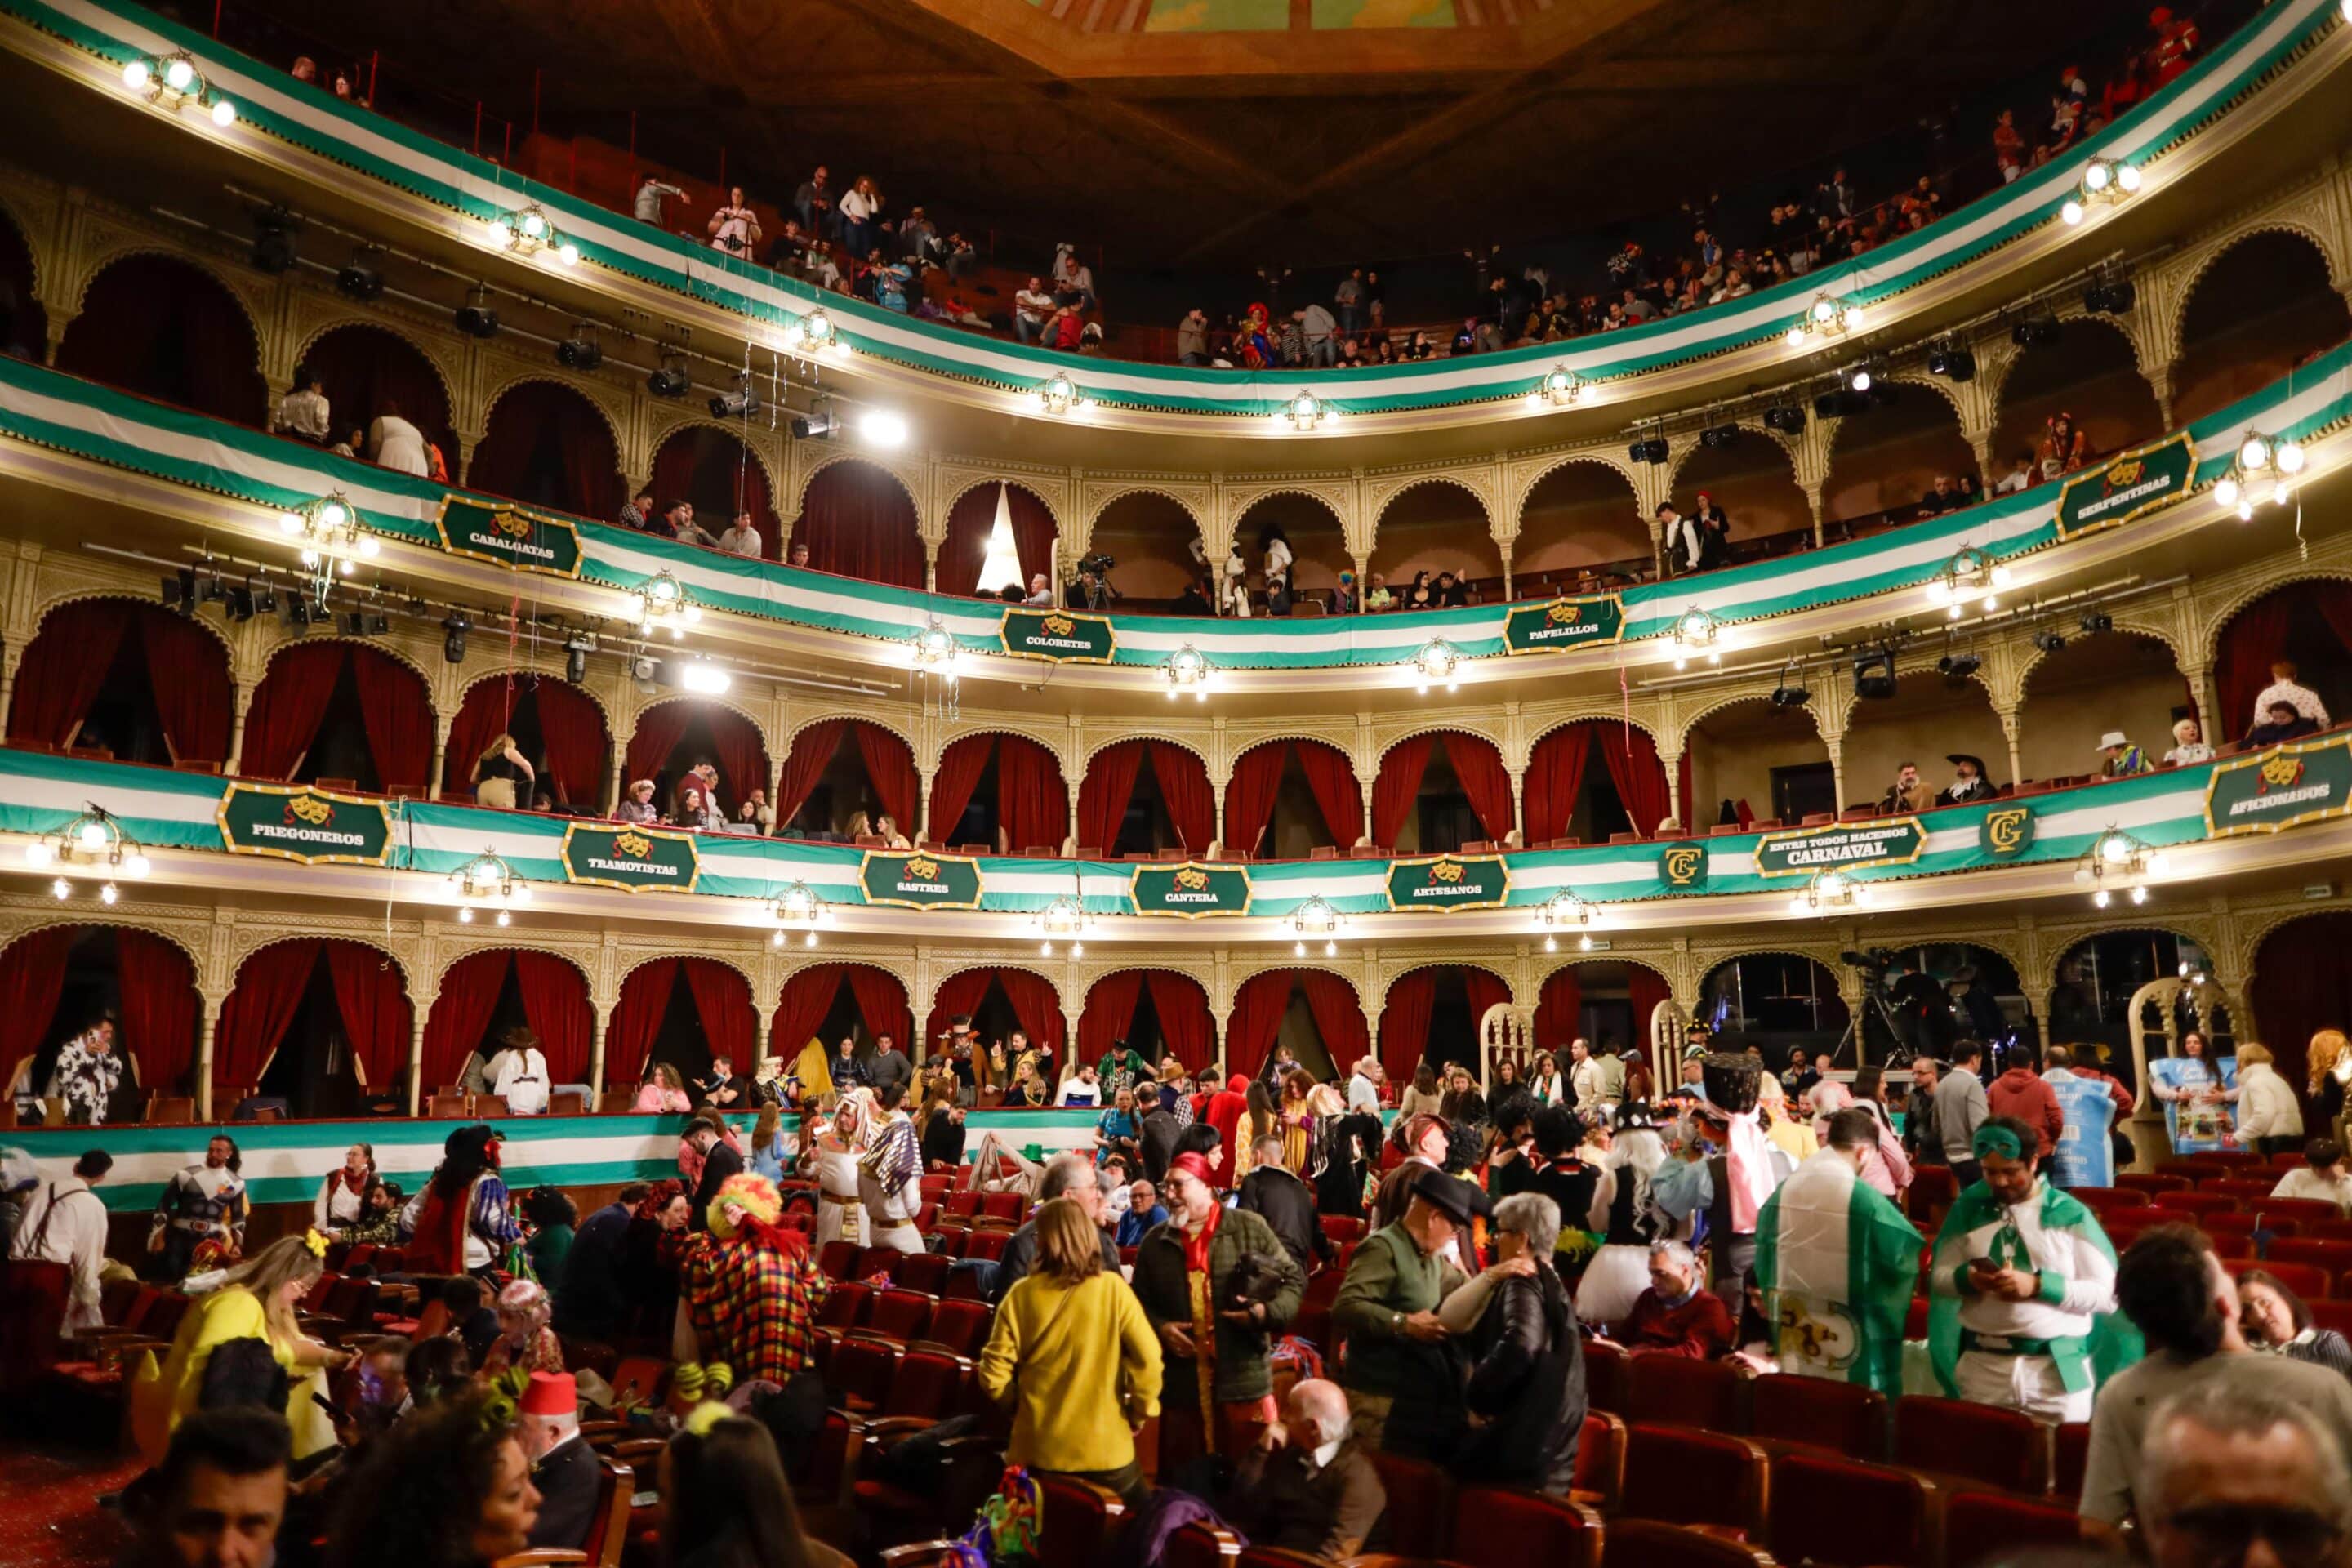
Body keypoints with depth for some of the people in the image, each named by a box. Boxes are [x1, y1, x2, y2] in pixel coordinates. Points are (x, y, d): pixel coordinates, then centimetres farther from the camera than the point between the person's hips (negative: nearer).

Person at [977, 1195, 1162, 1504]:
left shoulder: (1021, 1295, -8)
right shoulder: (1112, 1289, -11)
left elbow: (994, 1377, -7)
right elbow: (1148, 1360, -14)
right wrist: (1139, 1412, 3)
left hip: (1036, 1449, 1)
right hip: (1103, 1449, -1)